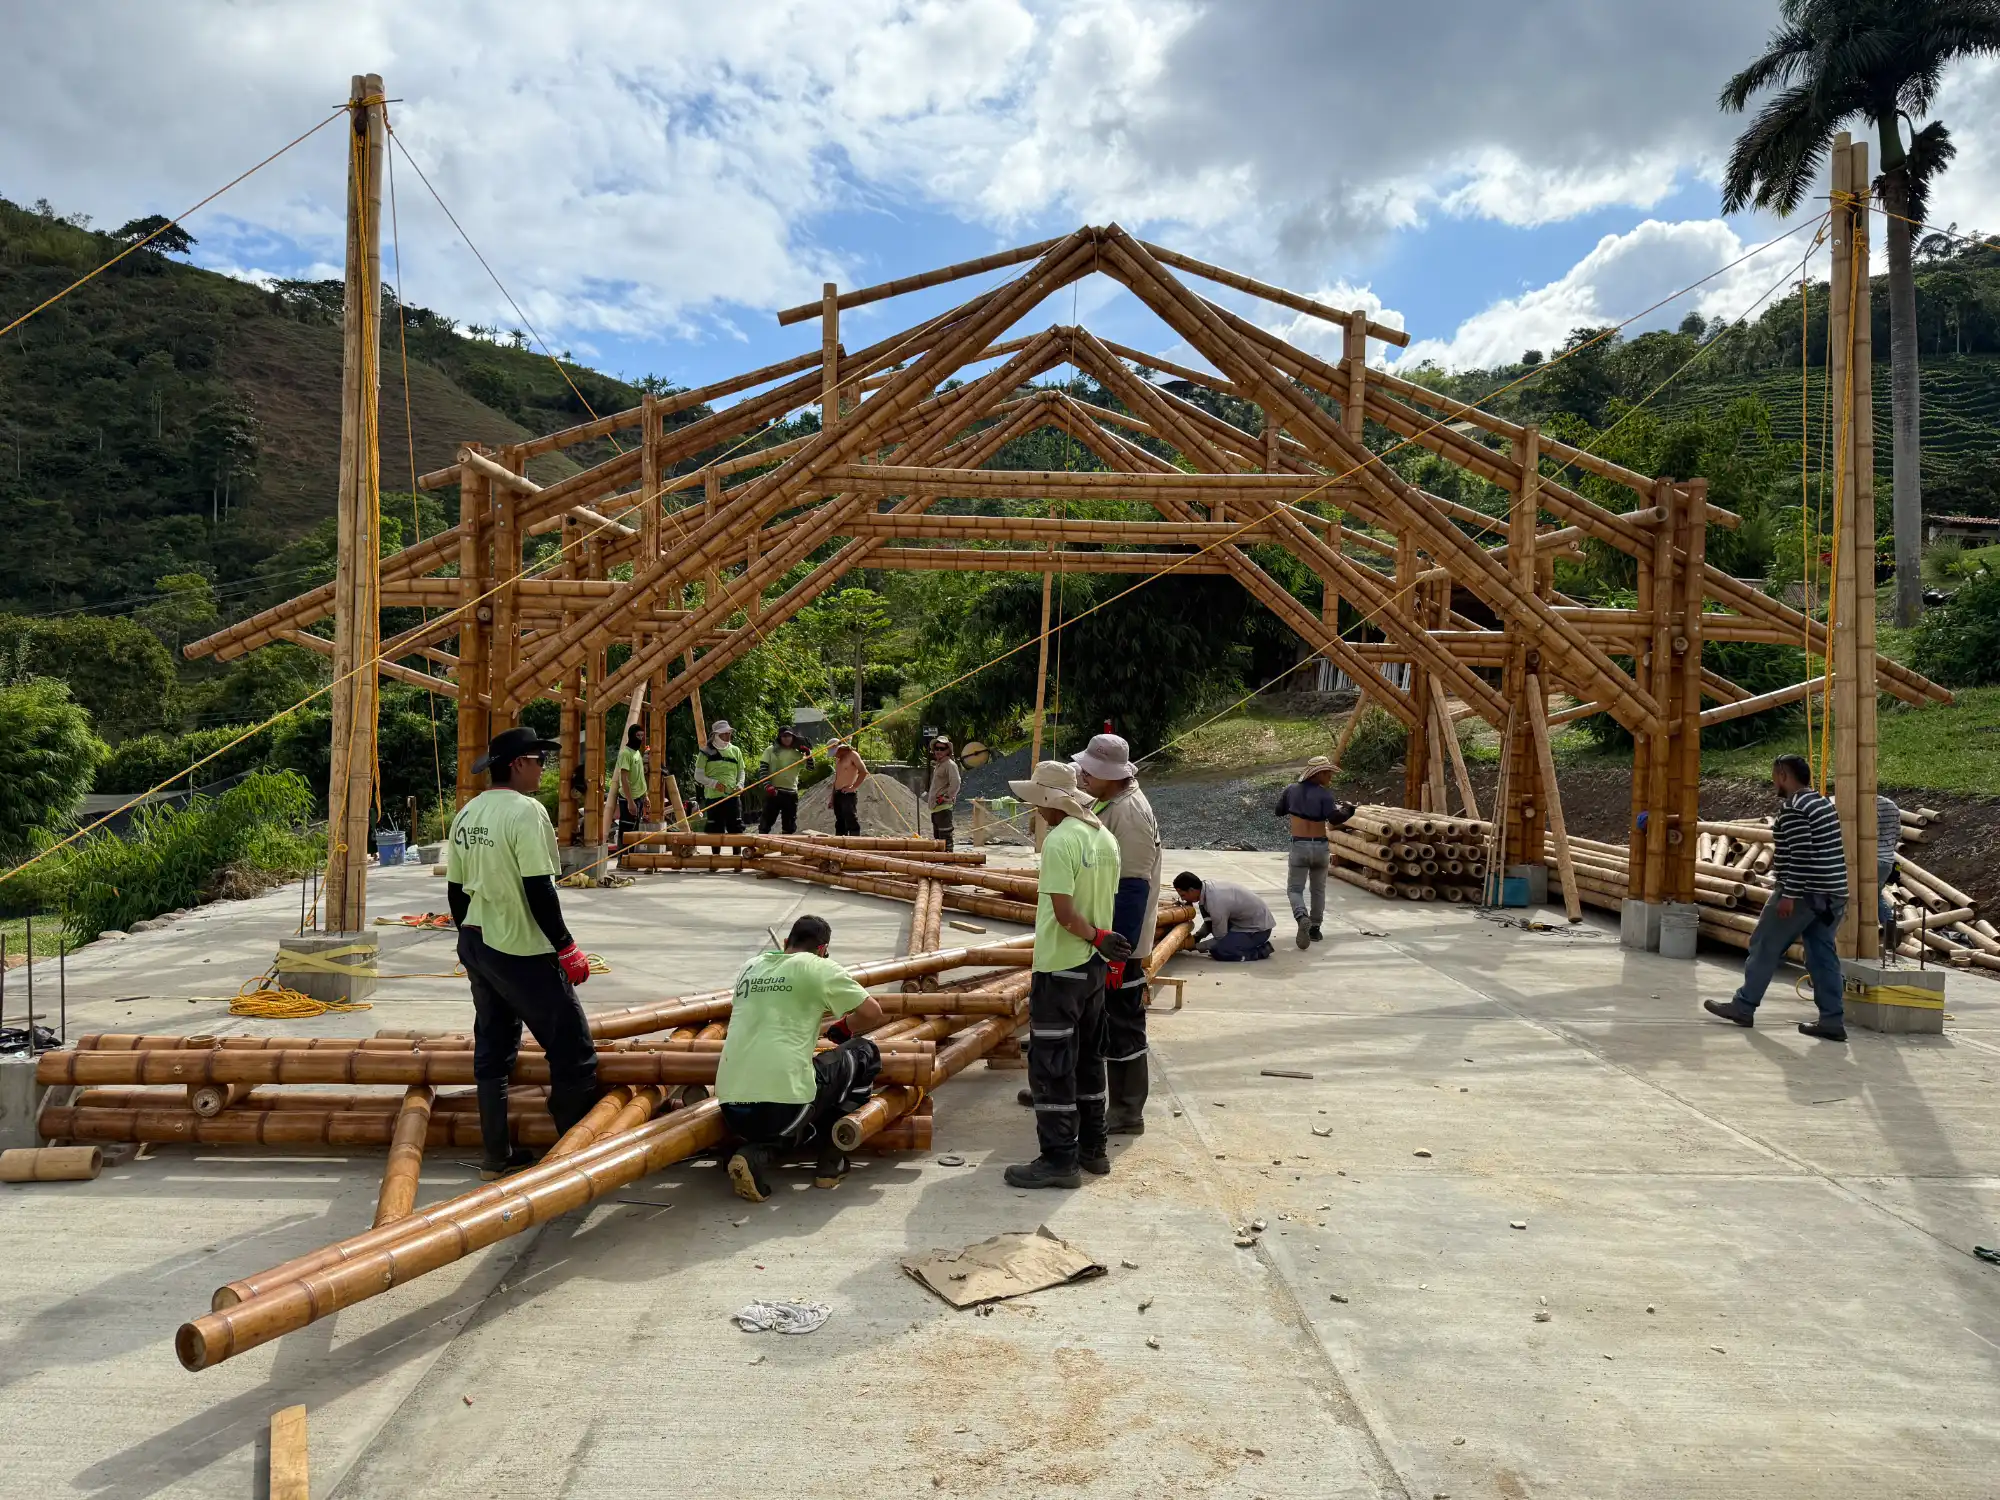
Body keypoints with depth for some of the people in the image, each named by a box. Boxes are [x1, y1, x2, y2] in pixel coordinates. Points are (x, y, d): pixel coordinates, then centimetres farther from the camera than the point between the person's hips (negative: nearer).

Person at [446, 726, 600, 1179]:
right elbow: (539, 890, -20)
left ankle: (496, 1156, 24)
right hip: (522, 952, -9)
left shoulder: (467, 813, 8)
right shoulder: (526, 811, -17)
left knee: (492, 1051, 16)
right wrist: (566, 949, -14)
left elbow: (455, 888, 14)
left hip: (475, 945, 9)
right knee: (573, 1052, 1)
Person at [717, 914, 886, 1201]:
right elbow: (872, 1014, 4)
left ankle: (754, 1155, 4)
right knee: (865, 1053, 17)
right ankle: (831, 1161, 17)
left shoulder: (750, 967, 18)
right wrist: (843, 1028, 26)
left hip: (731, 1110, 6)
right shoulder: (819, 967, 2)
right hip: (783, 1104, -6)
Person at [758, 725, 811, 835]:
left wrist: (808, 752, -7)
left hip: (791, 793, 2)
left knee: (790, 826, 8)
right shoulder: (771, 750, 4)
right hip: (773, 791, -2)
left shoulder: (798, 753, 9)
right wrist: (767, 785, -14)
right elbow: (763, 769, -2)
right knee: (766, 822, 0)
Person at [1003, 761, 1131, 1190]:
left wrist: (1098, 939, -11)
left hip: (1060, 968, -9)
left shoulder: (1059, 841, -19)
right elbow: (1108, 903, 11)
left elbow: (1064, 913, -22)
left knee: (1051, 1065, -1)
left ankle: (1059, 1158, 4)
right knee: (1088, 1059, 17)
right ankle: (1092, 1148, 26)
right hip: (1094, 966, 9)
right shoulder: (1105, 838, 7)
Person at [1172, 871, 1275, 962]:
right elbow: (1210, 923, 13)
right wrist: (1197, 936, 2)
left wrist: (1195, 945, -8)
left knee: (1218, 951, -21)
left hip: (1258, 929, -9)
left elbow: (1220, 938, -17)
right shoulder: (1207, 885, -5)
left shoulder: (1216, 903, -31)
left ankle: (1261, 950, -6)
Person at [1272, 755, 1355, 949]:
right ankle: (1315, 928, 23)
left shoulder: (1292, 790, 2)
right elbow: (1334, 819, -21)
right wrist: (1347, 810, -6)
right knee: (1318, 889, 18)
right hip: (1320, 847, 0)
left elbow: (1278, 812, 15)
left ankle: (1302, 918, -25)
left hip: (1299, 846, 0)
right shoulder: (1324, 793, -9)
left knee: (1294, 889, 3)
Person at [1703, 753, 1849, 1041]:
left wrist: (1788, 895, -21)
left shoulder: (1792, 809, -14)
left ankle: (1743, 1007, 9)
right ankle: (1832, 1020, 6)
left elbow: (1802, 854, -21)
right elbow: (1820, 852, 20)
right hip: (1834, 893, 9)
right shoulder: (1824, 804, 16)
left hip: (1804, 893, -9)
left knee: (1764, 947, 2)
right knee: (1822, 955, 8)